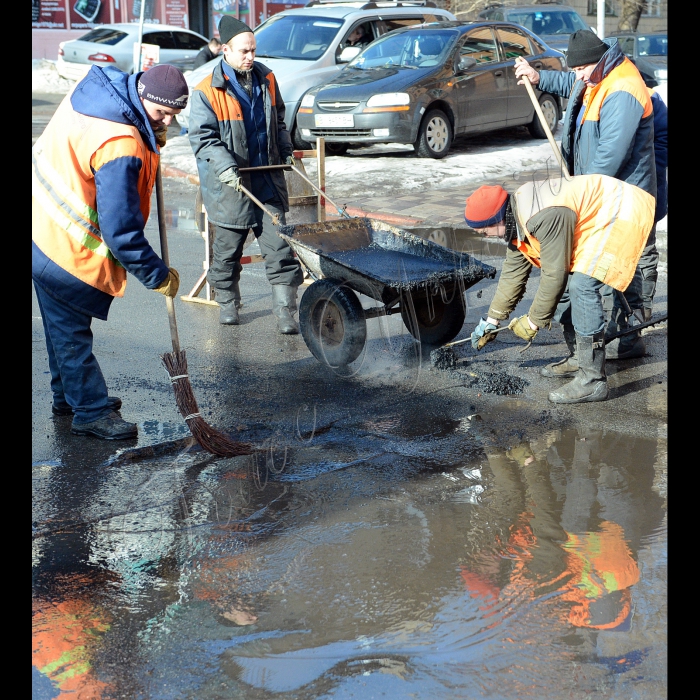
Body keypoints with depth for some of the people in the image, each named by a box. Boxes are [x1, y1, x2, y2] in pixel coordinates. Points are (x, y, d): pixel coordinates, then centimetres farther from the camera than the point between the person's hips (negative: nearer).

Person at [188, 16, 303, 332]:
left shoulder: (266, 79, 7)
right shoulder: (208, 91, -11)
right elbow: (202, 136, -12)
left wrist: (285, 150, 12)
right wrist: (225, 166, -23)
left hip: (267, 180, 4)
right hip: (229, 186, -4)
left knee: (280, 246, -2)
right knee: (227, 248, 10)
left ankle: (285, 310, 2)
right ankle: (227, 302, 30)